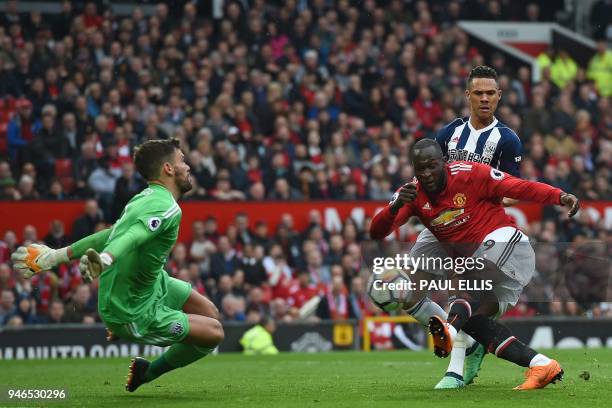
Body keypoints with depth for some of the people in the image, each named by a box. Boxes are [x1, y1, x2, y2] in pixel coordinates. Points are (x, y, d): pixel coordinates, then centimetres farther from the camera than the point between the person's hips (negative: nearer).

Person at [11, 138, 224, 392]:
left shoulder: (143, 200, 3)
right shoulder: (167, 208, -27)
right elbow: (132, 236, -44)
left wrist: (57, 256, 13)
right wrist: (106, 258, -64)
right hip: (134, 312, -9)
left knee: (209, 313, 14)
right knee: (213, 332, -4)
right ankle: (148, 372, 14)